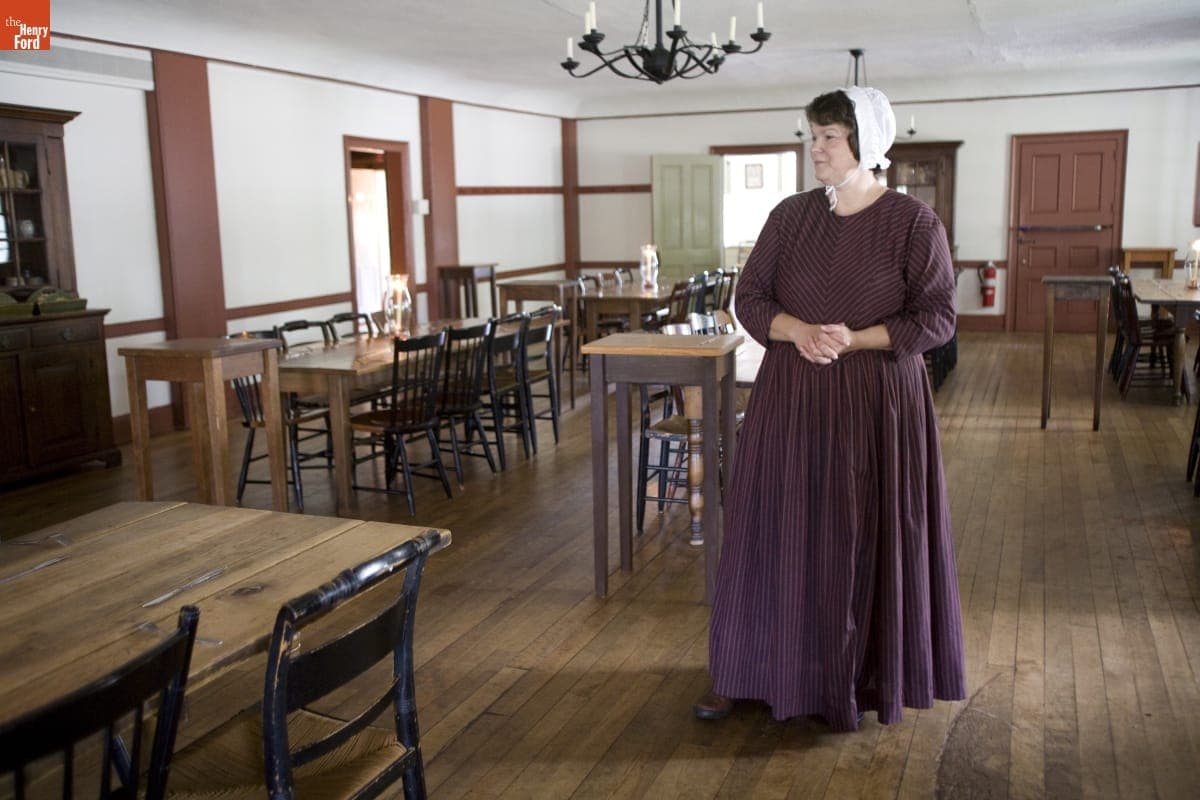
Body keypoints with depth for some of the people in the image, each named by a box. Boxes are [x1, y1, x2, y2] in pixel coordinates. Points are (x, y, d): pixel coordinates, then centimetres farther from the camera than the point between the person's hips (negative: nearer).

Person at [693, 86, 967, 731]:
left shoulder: (913, 222, -6)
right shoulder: (790, 216, 4)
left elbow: (937, 317, -7)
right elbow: (749, 297, 4)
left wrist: (856, 339, -19)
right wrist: (798, 331, -16)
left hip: (877, 403, -3)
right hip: (790, 399, 3)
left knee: (865, 539, 5)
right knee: (773, 529, 8)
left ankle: (851, 683, 24)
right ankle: (746, 673, 22)